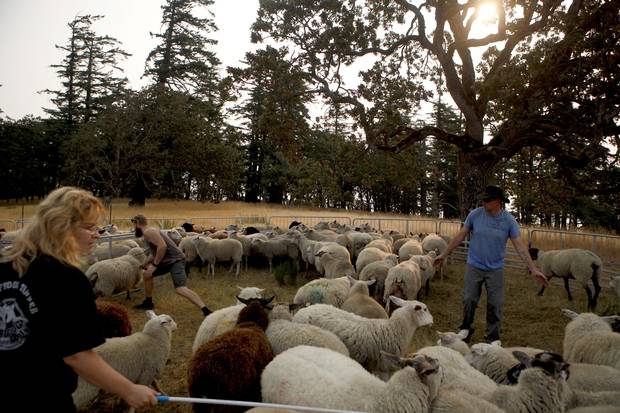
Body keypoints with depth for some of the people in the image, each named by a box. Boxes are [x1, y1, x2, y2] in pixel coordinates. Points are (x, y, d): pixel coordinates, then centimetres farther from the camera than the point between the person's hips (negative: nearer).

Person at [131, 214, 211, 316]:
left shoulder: (148, 232, -11)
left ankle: (206, 311, -33)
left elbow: (162, 246, -25)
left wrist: (154, 264, -17)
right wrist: (147, 263, 27)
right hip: (167, 260, 11)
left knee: (180, 289, -25)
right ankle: (148, 302, 34)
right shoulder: (149, 232, 20)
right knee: (146, 274, 21)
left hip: (175, 260, -11)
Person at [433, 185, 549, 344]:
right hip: (474, 266, 0)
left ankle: (492, 338, 19)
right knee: (469, 300, 3)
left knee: (495, 305, 4)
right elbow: (460, 236, 0)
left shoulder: (509, 220, -10)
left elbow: (520, 246, -10)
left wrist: (534, 270, -16)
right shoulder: (475, 214, -9)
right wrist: (444, 254, 3)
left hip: (495, 269, 0)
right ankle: (466, 329, 26)